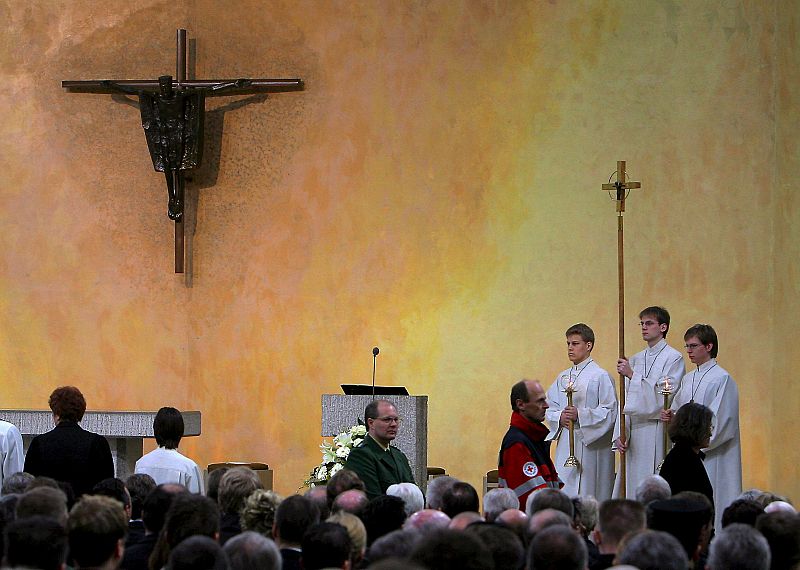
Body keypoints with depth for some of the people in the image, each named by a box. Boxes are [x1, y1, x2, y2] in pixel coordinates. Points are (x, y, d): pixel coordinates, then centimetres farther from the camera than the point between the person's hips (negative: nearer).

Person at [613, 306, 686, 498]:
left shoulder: (674, 358, -3)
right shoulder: (636, 360, 17)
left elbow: (663, 397, -12)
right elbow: (627, 401, 15)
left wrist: (632, 375, -14)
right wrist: (620, 433, 4)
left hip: (658, 432, -6)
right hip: (634, 434, 6)